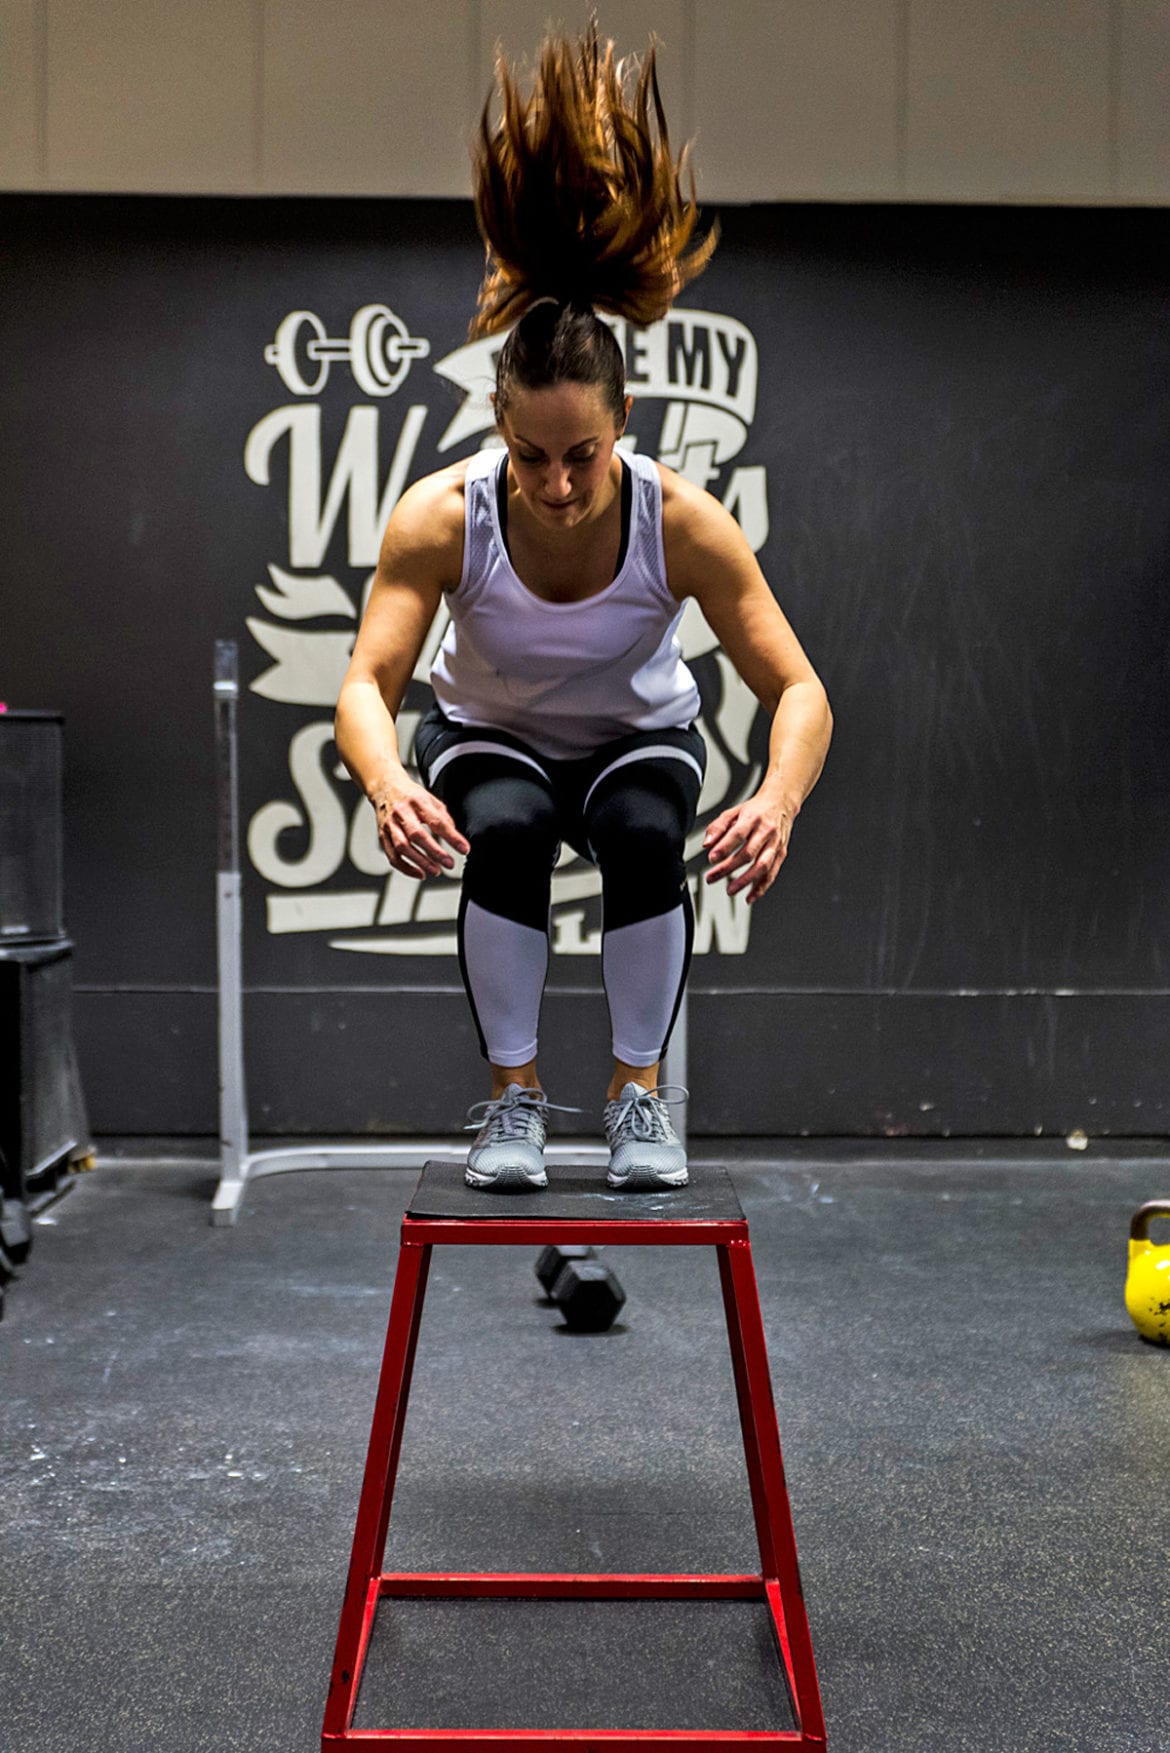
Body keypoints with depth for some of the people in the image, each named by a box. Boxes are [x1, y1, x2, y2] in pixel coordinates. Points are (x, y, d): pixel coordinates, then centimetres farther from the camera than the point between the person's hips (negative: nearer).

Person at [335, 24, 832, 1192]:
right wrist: (389, 784, -57)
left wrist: (779, 797, -52)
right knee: (505, 832, -33)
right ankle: (512, 1094, -12)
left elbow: (798, 690, -31)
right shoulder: (443, 518, -30)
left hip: (638, 735, 0)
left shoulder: (683, 522, -31)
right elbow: (367, 682, -35)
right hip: (489, 735, 0)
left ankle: (639, 1090, -9)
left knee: (644, 835, -32)